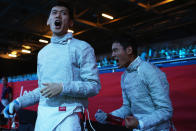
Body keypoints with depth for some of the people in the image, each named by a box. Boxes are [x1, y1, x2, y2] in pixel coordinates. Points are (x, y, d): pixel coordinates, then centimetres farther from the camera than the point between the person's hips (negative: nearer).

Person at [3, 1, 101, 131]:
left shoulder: (82, 47, -3)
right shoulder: (43, 52, 16)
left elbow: (94, 86, -10)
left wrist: (62, 88, -20)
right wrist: (19, 102, 10)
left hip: (67, 116, -5)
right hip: (42, 115, 6)